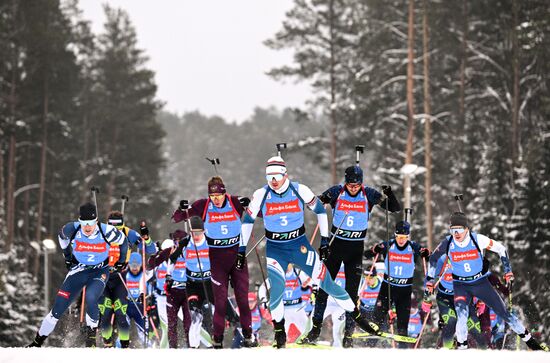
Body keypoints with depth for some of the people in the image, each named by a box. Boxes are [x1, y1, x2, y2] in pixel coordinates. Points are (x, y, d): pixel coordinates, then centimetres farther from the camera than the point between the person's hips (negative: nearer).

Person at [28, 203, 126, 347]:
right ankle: (38, 341, 9)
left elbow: (122, 242, -2)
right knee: (59, 305, -4)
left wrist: (121, 262, 9)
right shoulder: (72, 229, -19)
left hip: (100, 272, -2)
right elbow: (62, 237, 7)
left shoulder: (106, 232, -24)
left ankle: (91, 334, -8)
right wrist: (68, 258, 16)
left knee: (90, 299, -31)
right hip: (78, 269, 2)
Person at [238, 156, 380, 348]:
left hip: (300, 245, 0)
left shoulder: (300, 190, -10)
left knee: (325, 281, -3)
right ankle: (279, 331, 3)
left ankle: (358, 316, 10)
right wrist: (241, 249, 4)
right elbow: (248, 220, 4)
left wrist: (324, 239, 4)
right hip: (275, 249, 0)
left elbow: (320, 209, 5)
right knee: (277, 287, -18)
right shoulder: (261, 195, -8)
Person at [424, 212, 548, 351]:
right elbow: (433, 258, 4)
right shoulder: (448, 243, -15)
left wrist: (508, 271, -7)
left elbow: (501, 249, -5)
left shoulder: (478, 240, -19)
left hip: (481, 282, 0)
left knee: (503, 312, 1)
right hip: (461, 286, 0)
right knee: (462, 315, -24)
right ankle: (461, 347, -9)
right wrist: (429, 281, 2)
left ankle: (529, 340, 16)